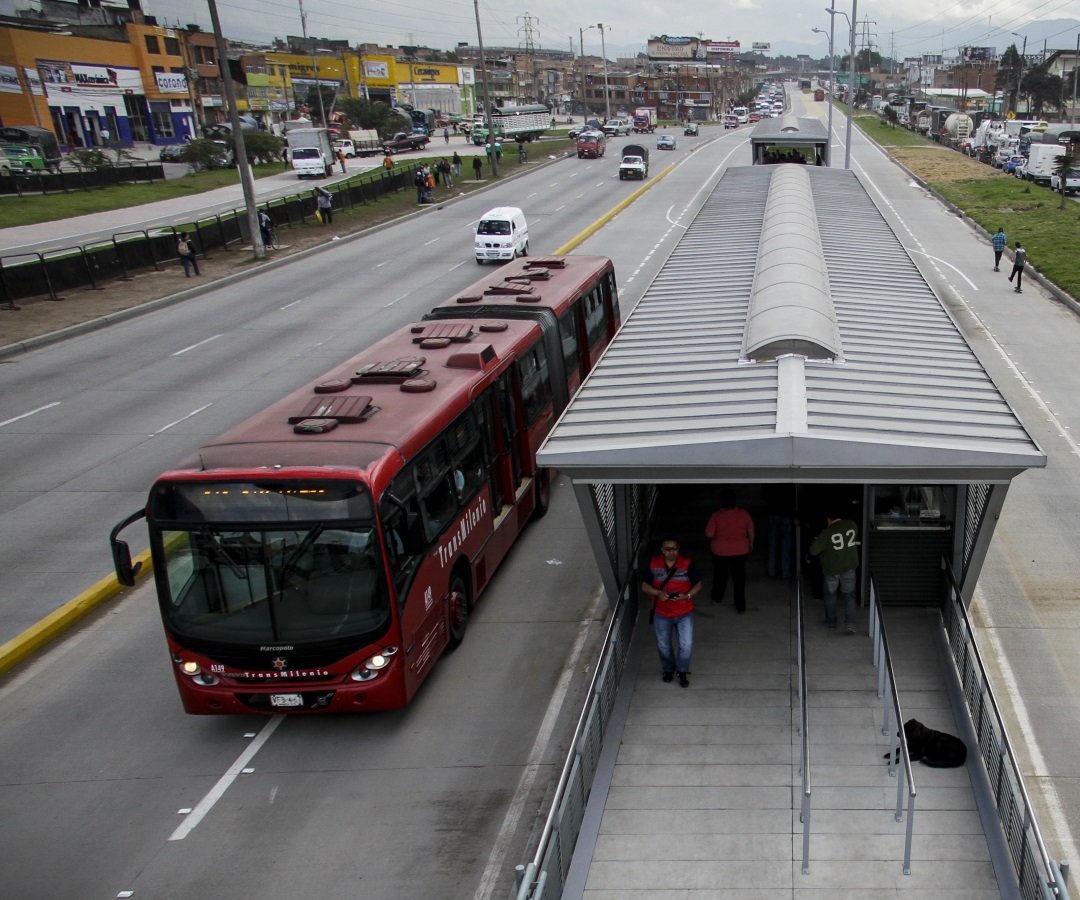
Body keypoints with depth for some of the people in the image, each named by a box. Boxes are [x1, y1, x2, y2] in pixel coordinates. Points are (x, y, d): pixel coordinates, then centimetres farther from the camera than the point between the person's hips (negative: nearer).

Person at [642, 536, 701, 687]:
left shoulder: (688, 564, -14)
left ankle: (682, 672, 23)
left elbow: (698, 585, -4)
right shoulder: (654, 565, -10)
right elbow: (644, 586, -2)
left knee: (686, 645, -4)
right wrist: (658, 593, -21)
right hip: (661, 614, 2)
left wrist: (687, 596, -22)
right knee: (663, 645, 16)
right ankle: (668, 669, 42)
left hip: (684, 613, -1)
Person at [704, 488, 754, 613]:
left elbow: (709, 534, -15)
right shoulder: (743, 514, -10)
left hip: (720, 551, -1)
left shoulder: (716, 516, -17)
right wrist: (751, 543, 16)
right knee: (739, 576, 9)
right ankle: (741, 605, 8)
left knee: (720, 574, 19)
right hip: (740, 550, 1)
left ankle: (717, 597, 38)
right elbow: (751, 531, 0)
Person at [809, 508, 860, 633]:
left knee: (830, 594, 18)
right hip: (849, 567, 3)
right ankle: (850, 623, 2)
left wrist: (814, 542, 3)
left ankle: (831, 621, 29)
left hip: (832, 569, -3)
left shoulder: (827, 533, -21)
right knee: (849, 595, 12)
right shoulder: (852, 525, -8)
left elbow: (813, 550, -16)